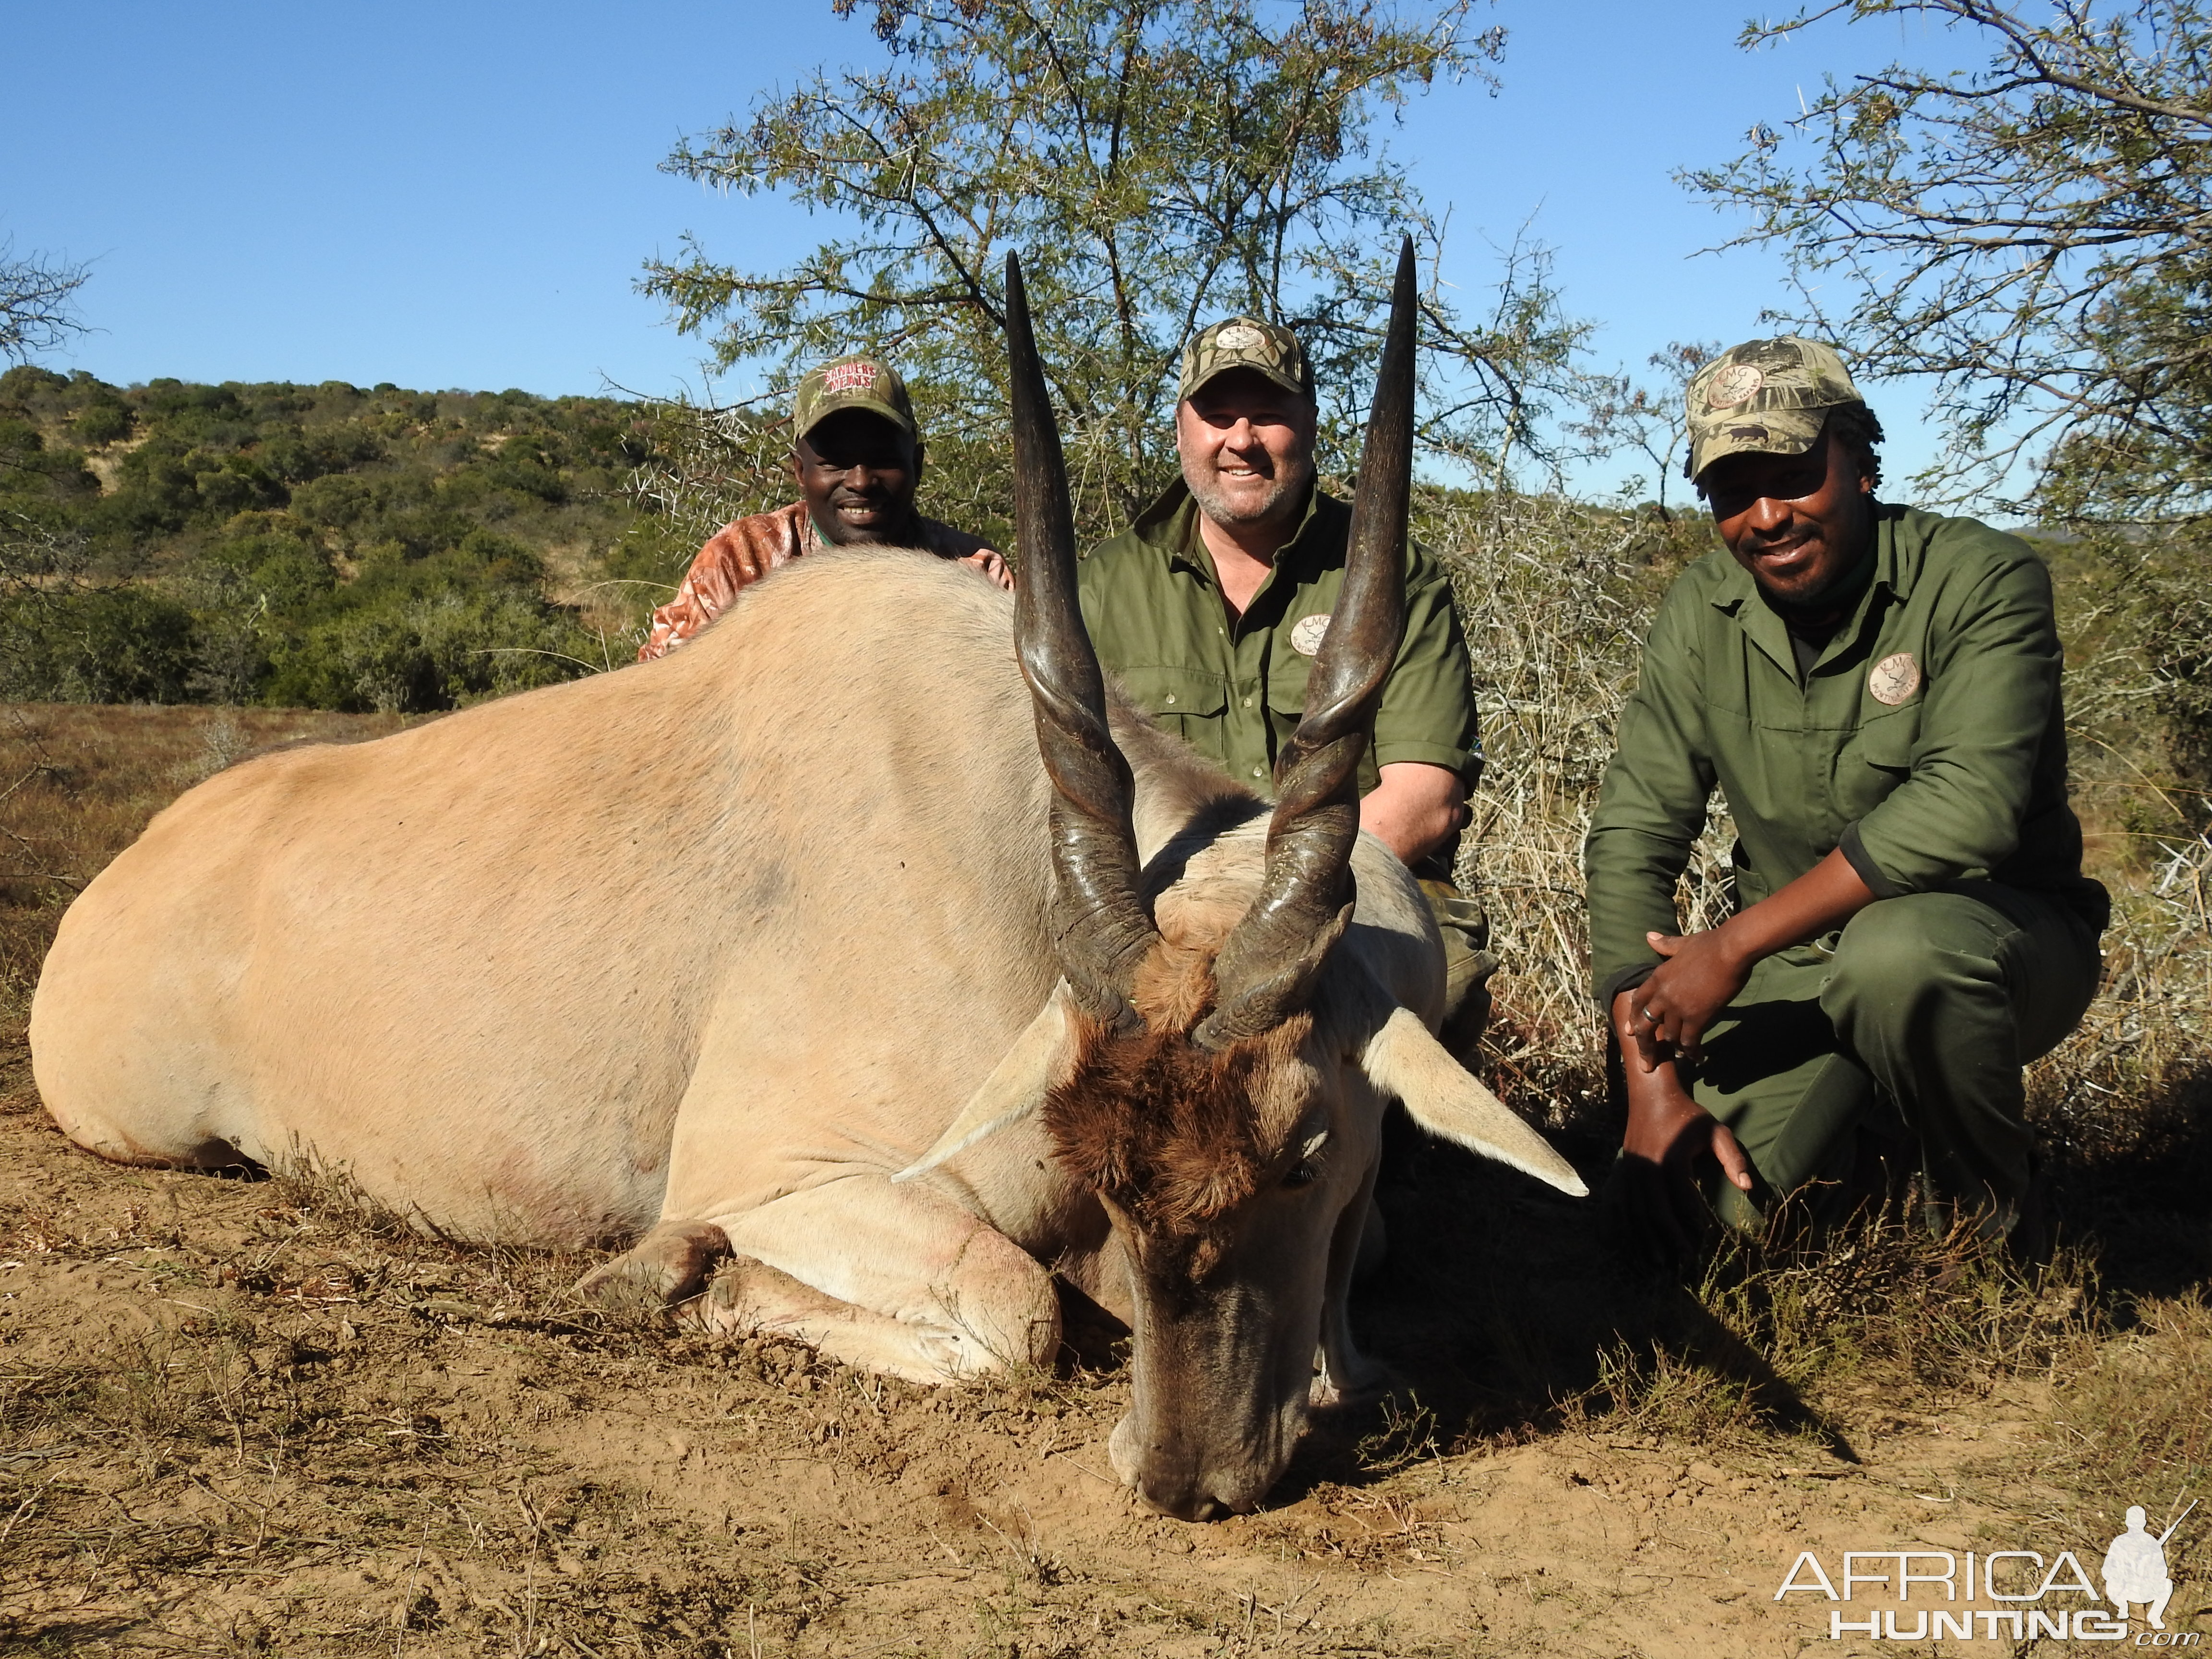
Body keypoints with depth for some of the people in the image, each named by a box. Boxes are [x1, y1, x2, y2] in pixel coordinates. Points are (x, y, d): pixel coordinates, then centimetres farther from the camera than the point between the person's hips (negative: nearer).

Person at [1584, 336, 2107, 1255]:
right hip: (1802, 961, 4)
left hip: (1999, 939, -4)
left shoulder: (1982, 579, -18)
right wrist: (1652, 1084, -17)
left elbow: (1972, 804, -32)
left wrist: (1733, 943, -31)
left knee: (1896, 949, -37)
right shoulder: (1702, 611, -4)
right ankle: (1869, 1133, 19)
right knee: (1722, 1202, -16)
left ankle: (1984, 1230, -9)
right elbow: (1632, 833, -7)